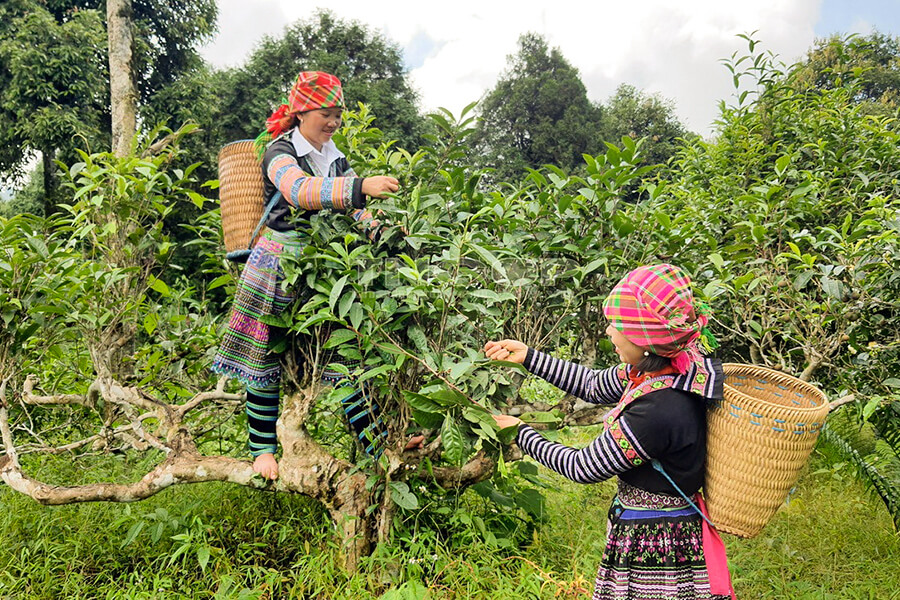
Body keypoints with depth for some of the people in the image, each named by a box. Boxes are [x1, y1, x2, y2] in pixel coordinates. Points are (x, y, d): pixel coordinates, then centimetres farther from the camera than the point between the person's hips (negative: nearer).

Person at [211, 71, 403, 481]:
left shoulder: (336, 161, 16)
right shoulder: (279, 151, -6)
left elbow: (351, 212, 19)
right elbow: (299, 190, -28)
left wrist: (381, 231, -3)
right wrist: (362, 186, -41)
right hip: (278, 266, -5)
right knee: (265, 361, 1)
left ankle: (382, 448, -3)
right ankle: (263, 450, 16)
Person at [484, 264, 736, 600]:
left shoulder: (656, 412, -33)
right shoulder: (672, 366, -7)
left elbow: (583, 468, -18)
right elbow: (595, 386, 10)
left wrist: (520, 433, -5)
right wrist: (527, 357, 8)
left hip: (656, 551, -8)